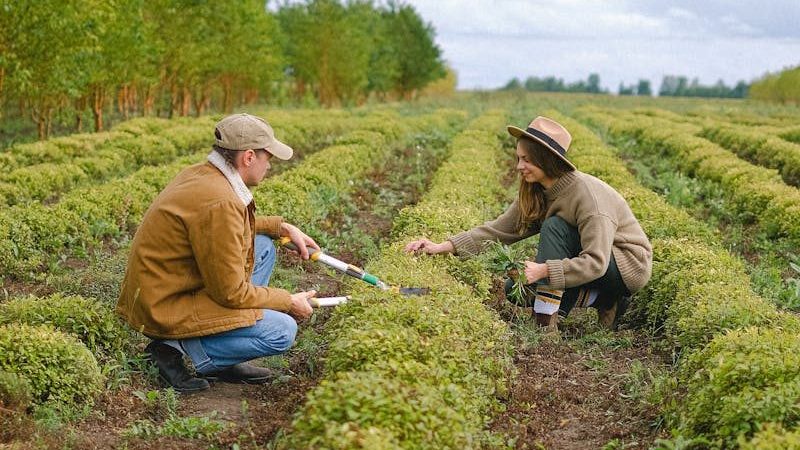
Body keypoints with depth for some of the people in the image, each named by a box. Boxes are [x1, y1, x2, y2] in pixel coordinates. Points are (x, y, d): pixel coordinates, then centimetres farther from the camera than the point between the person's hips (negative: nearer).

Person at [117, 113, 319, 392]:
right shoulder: (218, 202, -26)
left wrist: (283, 227, 17)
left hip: (160, 289, 10)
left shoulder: (202, 174, 3)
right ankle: (178, 347, -6)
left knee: (262, 246, 15)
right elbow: (231, 293, -20)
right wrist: (289, 302, -7)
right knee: (282, 331, -15)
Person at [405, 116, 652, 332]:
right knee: (514, 288, -3)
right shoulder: (535, 194, -4)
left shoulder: (587, 194, -28)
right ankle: (602, 300, 0)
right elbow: (498, 229, -7)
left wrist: (543, 270, -43)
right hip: (588, 259, 8)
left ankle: (546, 322, -26)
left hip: (629, 265, -8)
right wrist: (442, 247, -17)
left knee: (554, 227, -27)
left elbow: (596, 262, -33)